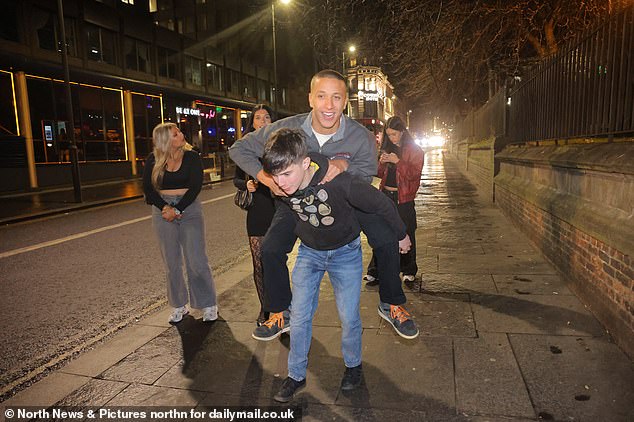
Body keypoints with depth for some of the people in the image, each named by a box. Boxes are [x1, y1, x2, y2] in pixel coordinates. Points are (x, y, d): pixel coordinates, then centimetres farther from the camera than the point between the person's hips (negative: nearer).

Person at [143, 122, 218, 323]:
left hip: (189, 209, -2)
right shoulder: (153, 160, 4)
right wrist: (165, 208, -13)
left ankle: (208, 305, 8)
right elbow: (148, 188, 0)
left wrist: (177, 210, -16)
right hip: (163, 211, 2)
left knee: (196, 261, -4)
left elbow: (195, 187, -8)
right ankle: (179, 306, 20)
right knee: (172, 263, 7)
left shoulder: (192, 157, -1)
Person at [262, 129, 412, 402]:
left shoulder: (339, 182, -37)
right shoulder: (279, 185, -24)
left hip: (345, 251, -3)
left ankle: (353, 365, 33)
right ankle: (296, 375, 24)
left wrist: (401, 234, -6)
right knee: (299, 316, 3)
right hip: (308, 252, 3)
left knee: (349, 316, 5)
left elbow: (382, 205, -21)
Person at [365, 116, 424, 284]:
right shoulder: (387, 149, 13)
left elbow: (414, 174, -12)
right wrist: (381, 162, -5)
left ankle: (409, 271, 21)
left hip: (404, 198, -4)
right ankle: (375, 271, 10)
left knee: (406, 235, 5)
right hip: (385, 195, 4)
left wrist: (397, 161, -20)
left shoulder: (415, 150, -2)